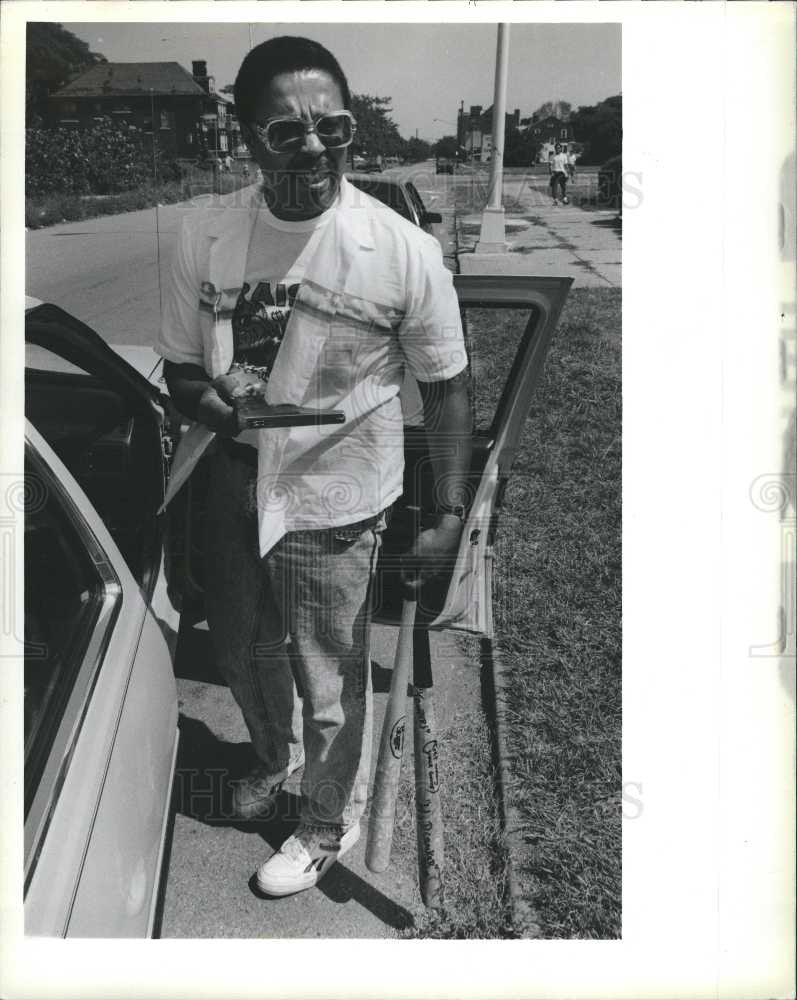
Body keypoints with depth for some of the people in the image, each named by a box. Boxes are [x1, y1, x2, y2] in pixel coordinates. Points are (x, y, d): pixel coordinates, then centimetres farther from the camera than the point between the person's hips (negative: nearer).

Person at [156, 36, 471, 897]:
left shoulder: (403, 252, -18)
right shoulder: (205, 237, -9)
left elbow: (446, 388, -7)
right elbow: (180, 369, 1)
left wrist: (448, 515, -8)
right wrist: (219, 406, -22)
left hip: (334, 507, -4)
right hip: (236, 488, 4)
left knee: (328, 683, 12)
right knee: (243, 650, 25)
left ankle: (329, 826, 42)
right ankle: (275, 754, 59)